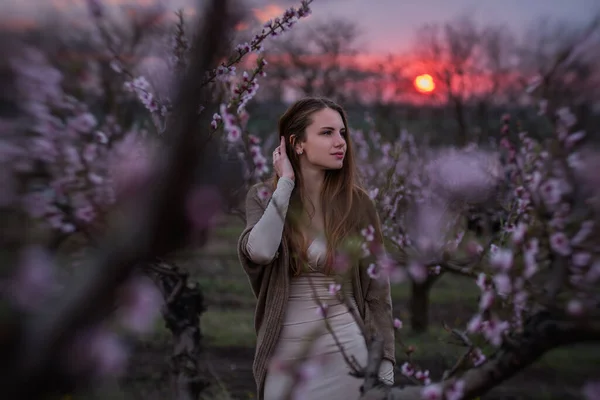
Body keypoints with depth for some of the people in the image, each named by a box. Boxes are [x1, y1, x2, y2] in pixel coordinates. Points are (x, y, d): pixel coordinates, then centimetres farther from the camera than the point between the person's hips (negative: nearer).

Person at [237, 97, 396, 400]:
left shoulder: (356, 202, -3)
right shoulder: (263, 197, -3)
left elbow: (377, 289, 0)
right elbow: (260, 251, -24)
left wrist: (386, 360, -2)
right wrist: (285, 183, -15)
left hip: (344, 348, 0)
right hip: (284, 351, 0)